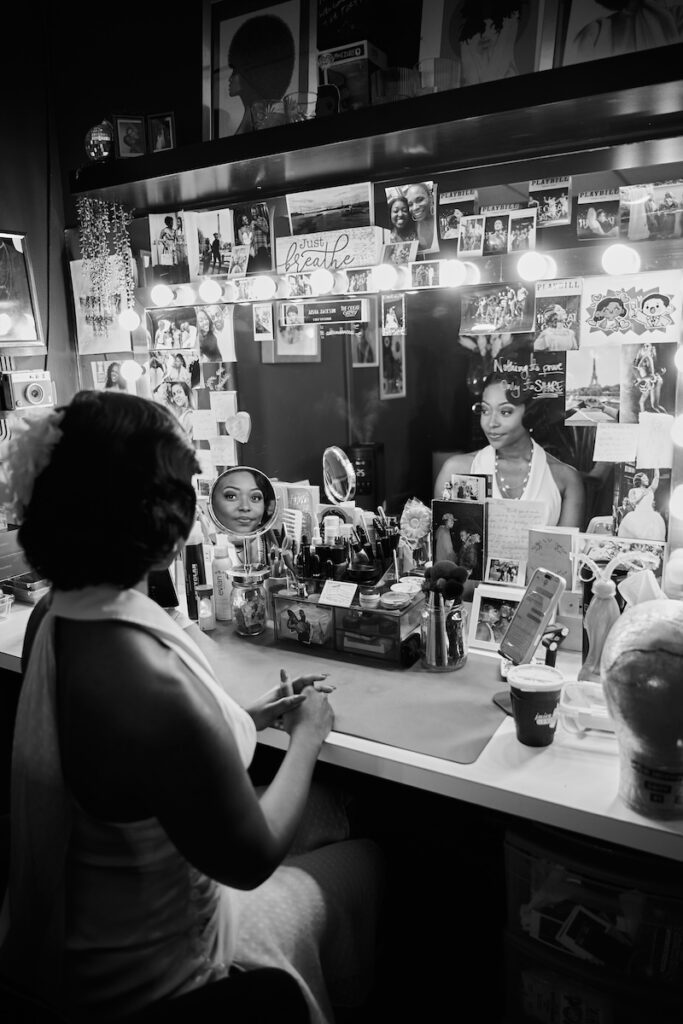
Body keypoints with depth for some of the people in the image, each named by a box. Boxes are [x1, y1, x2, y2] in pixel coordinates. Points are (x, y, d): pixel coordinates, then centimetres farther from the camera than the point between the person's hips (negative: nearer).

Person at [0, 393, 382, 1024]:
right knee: (365, 860, 15)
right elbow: (250, 859, -24)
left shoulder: (53, 616, -13)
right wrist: (307, 737, -9)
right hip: (145, 970, -7)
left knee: (327, 805, 22)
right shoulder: (155, 687, -40)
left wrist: (247, 719, 3)